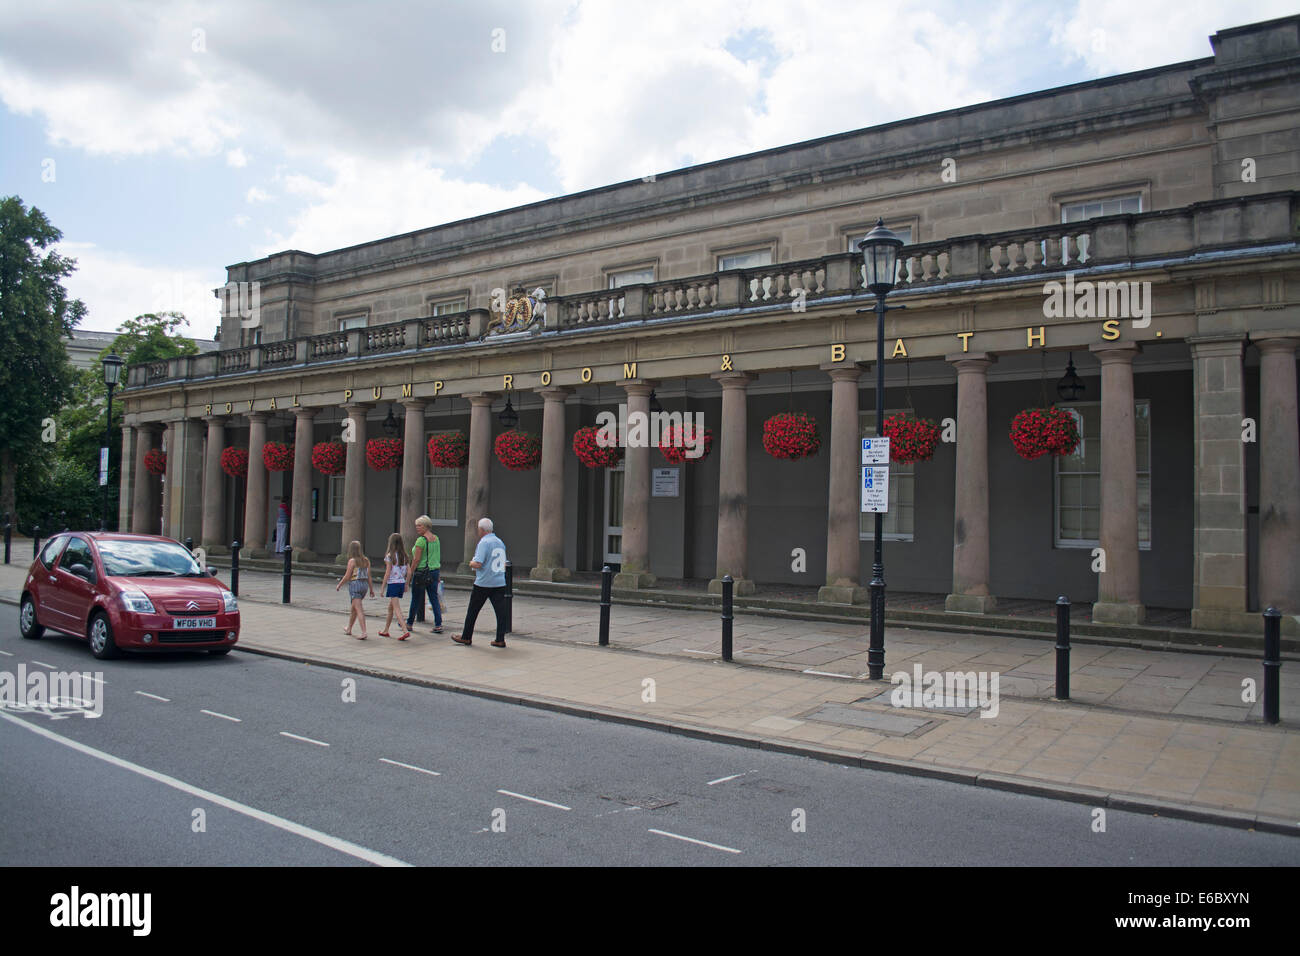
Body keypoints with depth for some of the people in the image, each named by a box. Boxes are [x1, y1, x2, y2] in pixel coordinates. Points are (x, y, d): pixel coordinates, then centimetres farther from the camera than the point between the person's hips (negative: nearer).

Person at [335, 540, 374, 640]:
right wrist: (371, 589, 9)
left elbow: (347, 576, -10)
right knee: (353, 608, 22)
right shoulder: (366, 560, 8)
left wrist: (339, 585, 4)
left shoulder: (352, 561, -10)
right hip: (364, 585, 7)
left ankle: (364, 632, -20)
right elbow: (369, 576, 6)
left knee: (359, 610, -10)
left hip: (354, 584, -7)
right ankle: (349, 629, 34)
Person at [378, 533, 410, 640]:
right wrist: (406, 585, 16)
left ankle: (405, 631, -22)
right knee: (390, 607, 20)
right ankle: (385, 630, 30)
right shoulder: (404, 556, 7)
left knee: (397, 609, -10)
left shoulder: (390, 556, -10)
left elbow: (387, 573, -11)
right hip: (402, 583, 7)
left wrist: (383, 588, -5)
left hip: (393, 584, -7)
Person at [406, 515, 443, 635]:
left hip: (421, 572, -7)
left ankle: (409, 624, 21)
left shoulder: (421, 540, -14)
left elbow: (416, 559, -16)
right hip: (435, 571, 7)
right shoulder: (436, 538, 8)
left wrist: (410, 572, -9)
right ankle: (438, 625, 0)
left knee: (416, 599, 7)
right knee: (434, 599, 6)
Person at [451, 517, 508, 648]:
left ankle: (466, 637, 19)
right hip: (500, 583, 6)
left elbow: (478, 564, -20)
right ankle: (500, 640, 2)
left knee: (473, 611, 8)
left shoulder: (484, 542, -13)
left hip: (483, 584, -6)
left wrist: (471, 563, 0)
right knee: (501, 611, 3)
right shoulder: (500, 542, 11)